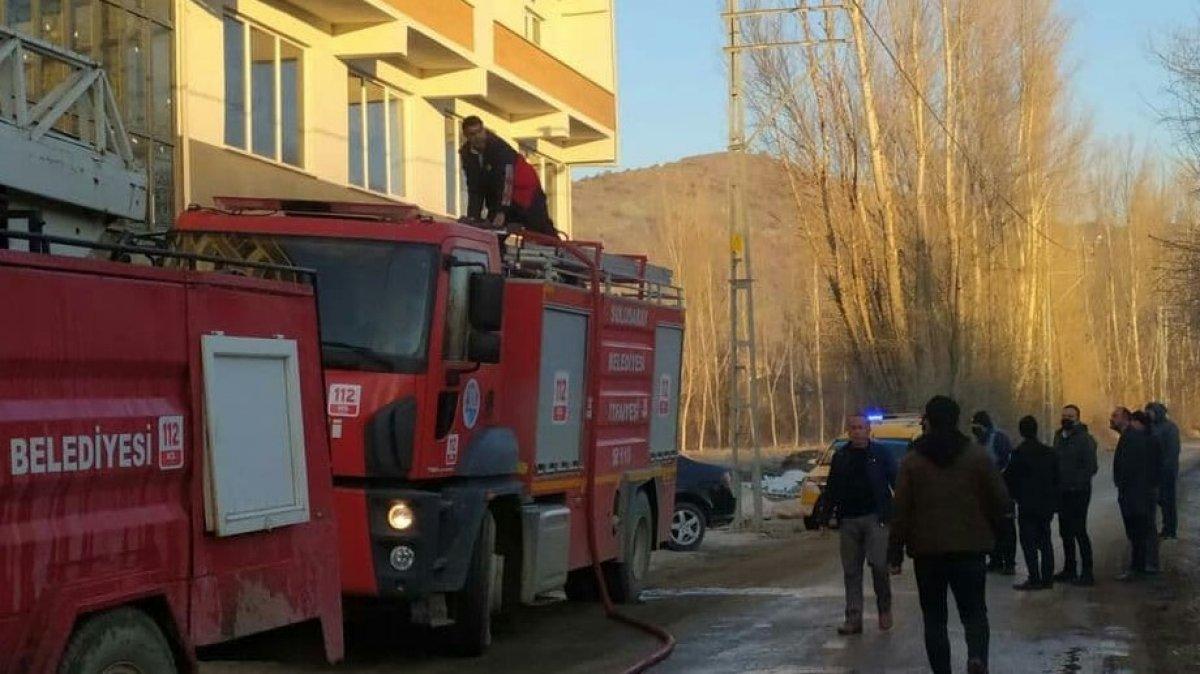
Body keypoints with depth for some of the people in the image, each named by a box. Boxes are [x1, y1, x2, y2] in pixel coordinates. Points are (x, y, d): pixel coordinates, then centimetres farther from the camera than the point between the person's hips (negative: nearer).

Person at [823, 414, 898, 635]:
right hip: (848, 520, 4)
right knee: (851, 571, 5)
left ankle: (884, 608, 9)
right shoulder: (840, 457, 11)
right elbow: (831, 489, 15)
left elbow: (896, 483, 2)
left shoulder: (881, 454, 2)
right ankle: (853, 618, 9)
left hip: (875, 517, -4)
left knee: (878, 564, -13)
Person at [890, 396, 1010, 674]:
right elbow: (1001, 501, -1)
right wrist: (988, 531, 17)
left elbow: (900, 511, -3)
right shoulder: (978, 456, 0)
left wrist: (895, 554, 2)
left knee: (934, 617, 10)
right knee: (974, 611, 6)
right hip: (969, 548, 0)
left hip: (927, 550, 0)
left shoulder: (912, 461, -1)